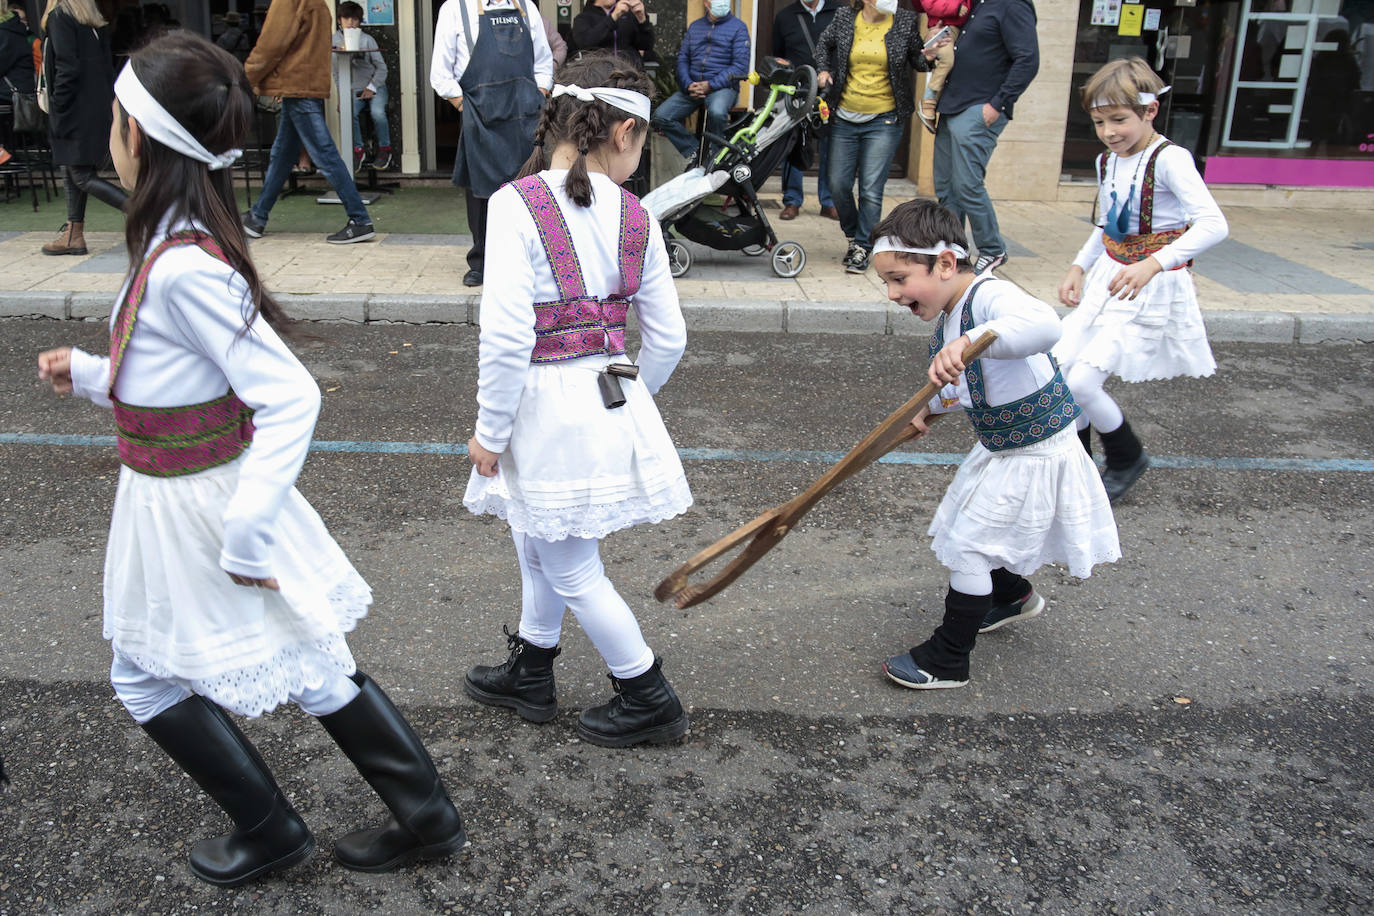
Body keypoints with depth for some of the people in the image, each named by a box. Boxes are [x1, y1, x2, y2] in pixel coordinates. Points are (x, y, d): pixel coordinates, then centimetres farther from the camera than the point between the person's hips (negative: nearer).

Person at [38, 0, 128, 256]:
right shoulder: (95, 21, 13)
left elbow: (67, 67, -17)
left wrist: (56, 110, -12)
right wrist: (107, 102, 13)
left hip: (76, 111, -8)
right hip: (98, 108, 8)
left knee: (81, 176, -6)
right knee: (73, 174, 13)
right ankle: (73, 235, 16)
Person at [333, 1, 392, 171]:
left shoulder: (367, 40, -2)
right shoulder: (334, 40, 4)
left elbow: (381, 67, -1)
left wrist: (372, 88, -9)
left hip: (375, 87, -2)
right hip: (353, 90, 2)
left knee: (377, 113, -31)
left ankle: (384, 149, -7)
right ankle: (358, 150, -8)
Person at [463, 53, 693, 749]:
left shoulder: (518, 204, -14)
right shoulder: (633, 216, 1)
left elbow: (505, 334, -21)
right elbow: (668, 337, 4)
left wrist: (490, 431, -9)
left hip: (544, 404, -6)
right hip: (610, 399, 6)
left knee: (571, 571, 12)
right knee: (538, 544, 26)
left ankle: (649, 700, 26)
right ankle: (529, 673, 44)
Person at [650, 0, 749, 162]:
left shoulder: (738, 27, 3)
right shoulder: (695, 26, 17)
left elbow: (740, 66, -6)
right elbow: (682, 59, 13)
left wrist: (710, 85, -15)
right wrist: (688, 85, -8)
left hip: (722, 87, -5)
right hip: (692, 87, 5)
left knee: (717, 112, -39)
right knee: (661, 116, -15)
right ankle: (692, 152, 2)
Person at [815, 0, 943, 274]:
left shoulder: (905, 22, -1)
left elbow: (915, 59, 9)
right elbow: (824, 43, 21)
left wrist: (927, 58, -13)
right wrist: (824, 70, 5)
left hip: (883, 120, -2)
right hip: (845, 118, 2)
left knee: (871, 189, -6)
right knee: (838, 184, 5)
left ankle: (862, 249, 6)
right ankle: (853, 237, 28)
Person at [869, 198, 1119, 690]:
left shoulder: (990, 295, -29)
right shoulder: (948, 316, 0)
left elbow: (1043, 324, -53)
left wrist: (971, 341, -64)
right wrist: (931, 409, 8)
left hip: (1033, 456, -9)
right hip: (999, 447, 9)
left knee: (966, 546, -4)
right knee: (969, 534, 24)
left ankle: (947, 660, 11)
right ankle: (1012, 595, 52)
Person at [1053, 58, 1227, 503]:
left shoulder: (1169, 159, -17)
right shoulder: (1107, 162, 8)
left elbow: (1213, 224, -29)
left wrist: (1153, 265, -42)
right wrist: (1078, 268, 8)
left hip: (1150, 288, -7)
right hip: (1107, 279, 8)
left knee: (1081, 383, -14)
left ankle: (1128, 457, 15)